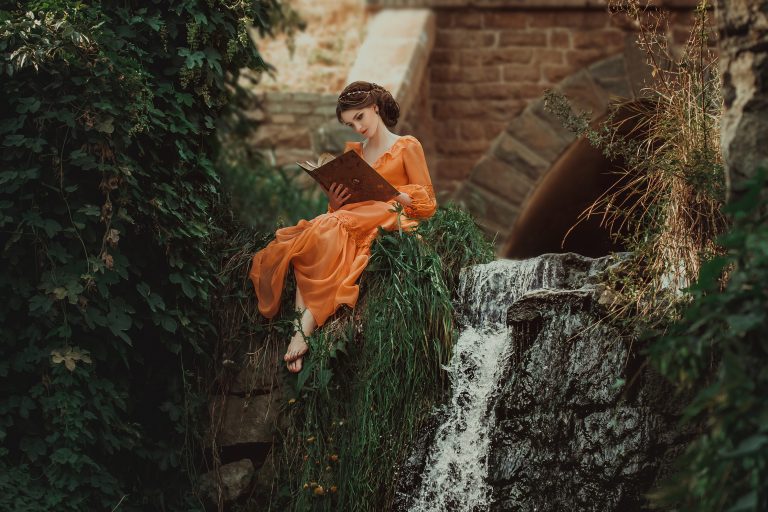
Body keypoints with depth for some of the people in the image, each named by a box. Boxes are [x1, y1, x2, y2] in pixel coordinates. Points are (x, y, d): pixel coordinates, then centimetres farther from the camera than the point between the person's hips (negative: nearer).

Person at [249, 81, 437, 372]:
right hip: (352, 220, 5)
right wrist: (335, 202, -1)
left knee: (325, 234, -33)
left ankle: (304, 329, -40)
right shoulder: (352, 152, 25)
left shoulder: (407, 147, 8)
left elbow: (427, 204, 3)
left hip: (389, 222, -5)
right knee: (313, 236, -30)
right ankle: (301, 329, -43)